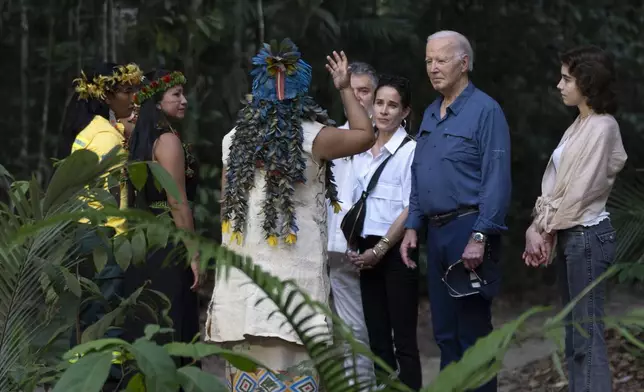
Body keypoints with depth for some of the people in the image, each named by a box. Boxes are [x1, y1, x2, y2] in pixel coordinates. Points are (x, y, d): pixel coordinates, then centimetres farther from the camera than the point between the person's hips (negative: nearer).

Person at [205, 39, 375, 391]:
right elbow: (365, 136, 10)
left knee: (250, 362, 6)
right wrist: (345, 88, 20)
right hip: (294, 269, -4)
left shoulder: (236, 139, 6)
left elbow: (226, 204, 12)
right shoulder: (311, 137, -5)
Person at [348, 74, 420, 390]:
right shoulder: (362, 151, 11)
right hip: (368, 250, 7)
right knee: (377, 339, 8)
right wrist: (356, 247, 7)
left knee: (403, 339, -5)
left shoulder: (409, 150, -10)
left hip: (395, 250, -7)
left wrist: (380, 250, -12)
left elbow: (410, 209, -12)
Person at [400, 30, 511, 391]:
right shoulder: (430, 115, 16)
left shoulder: (485, 110, -9)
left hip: (468, 229, -8)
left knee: (473, 329, -5)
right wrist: (413, 227, 13)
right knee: (444, 330, 11)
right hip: (436, 232, 8)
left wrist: (480, 237, -20)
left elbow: (497, 180, -15)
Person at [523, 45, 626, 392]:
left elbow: (581, 189, -17)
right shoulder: (579, 126, 14)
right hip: (569, 234, 10)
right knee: (574, 337, 12)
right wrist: (542, 225, 2)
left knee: (588, 337, -7)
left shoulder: (601, 127, -14)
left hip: (587, 235, -9)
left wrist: (544, 226, -8)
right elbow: (557, 183, 13)